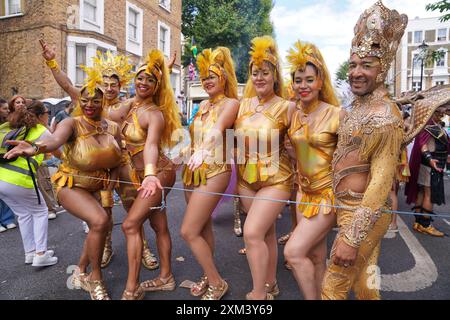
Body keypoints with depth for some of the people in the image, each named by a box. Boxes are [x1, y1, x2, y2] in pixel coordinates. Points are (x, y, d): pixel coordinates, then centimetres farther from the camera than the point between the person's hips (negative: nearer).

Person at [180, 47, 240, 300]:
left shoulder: (231, 103, -8)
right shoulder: (203, 105, 15)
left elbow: (218, 129, -28)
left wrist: (203, 151, -43)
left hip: (214, 172, -7)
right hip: (193, 170, 7)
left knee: (189, 231, -9)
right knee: (203, 227, 14)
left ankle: (217, 283, 8)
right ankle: (209, 277, 31)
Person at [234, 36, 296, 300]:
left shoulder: (286, 107, -10)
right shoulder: (243, 104, 5)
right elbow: (234, 138, 14)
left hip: (275, 179, -5)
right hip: (247, 179, 5)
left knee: (252, 233, -14)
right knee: (266, 232, 16)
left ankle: (258, 294, 5)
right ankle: (270, 284, 34)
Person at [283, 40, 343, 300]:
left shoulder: (336, 114, -13)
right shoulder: (294, 115, 4)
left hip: (329, 192, -6)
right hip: (305, 191, 6)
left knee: (293, 251, -11)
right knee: (316, 256, 14)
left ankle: (312, 297, 11)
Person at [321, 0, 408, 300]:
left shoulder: (384, 114, -20)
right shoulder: (359, 106, 8)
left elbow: (381, 181, -24)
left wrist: (351, 237, -25)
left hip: (363, 214, -8)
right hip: (352, 208, 8)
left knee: (332, 288, 4)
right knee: (364, 282, 22)